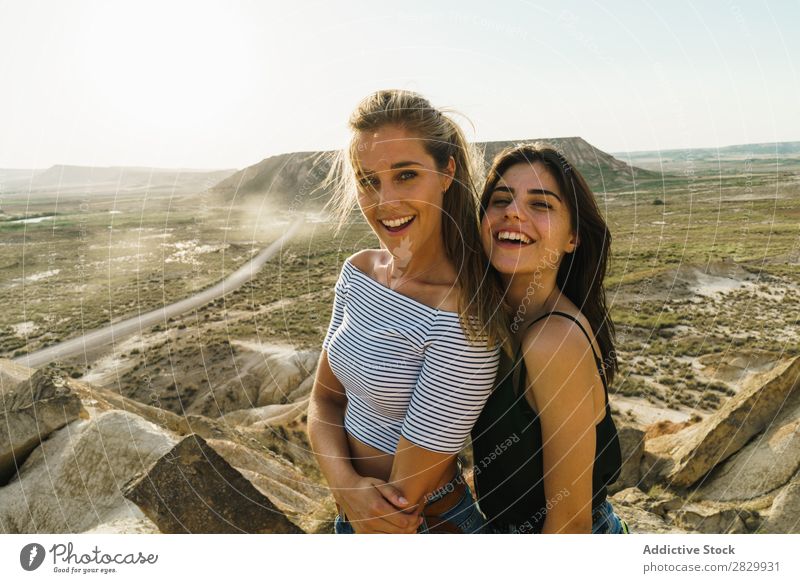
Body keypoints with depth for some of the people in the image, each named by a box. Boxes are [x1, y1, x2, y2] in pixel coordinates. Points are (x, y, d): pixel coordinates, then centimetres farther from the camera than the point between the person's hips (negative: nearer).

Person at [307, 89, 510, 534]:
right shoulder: (358, 271, -7)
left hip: (429, 524, -6)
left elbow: (406, 497, -23)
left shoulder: (462, 316, -29)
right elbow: (325, 400, -1)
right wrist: (347, 486, -17)